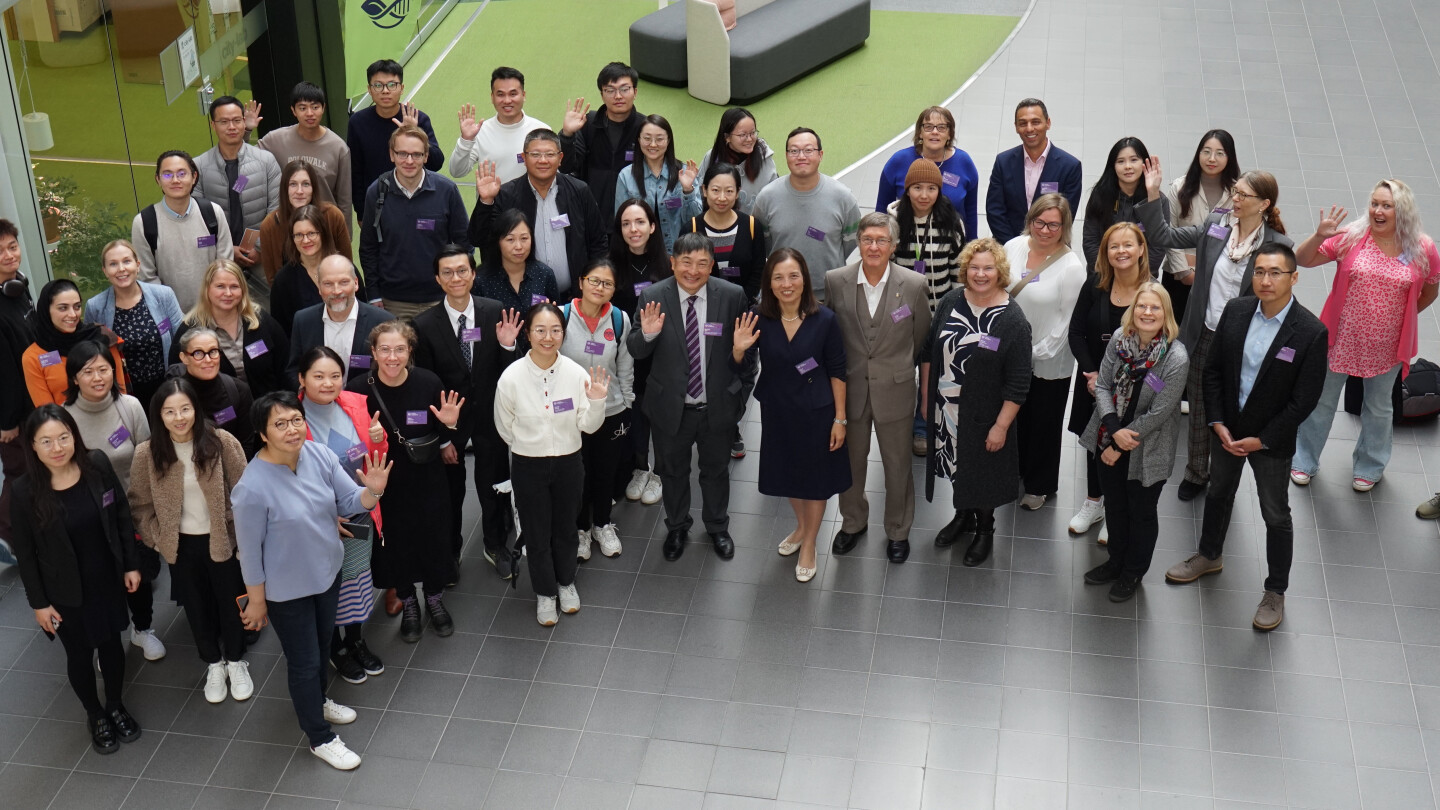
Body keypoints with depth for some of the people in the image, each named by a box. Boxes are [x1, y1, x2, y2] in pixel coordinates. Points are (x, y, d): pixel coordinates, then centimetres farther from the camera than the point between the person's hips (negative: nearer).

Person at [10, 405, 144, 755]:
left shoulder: (97, 465, -16)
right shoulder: (25, 491, -21)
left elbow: (122, 515, -3)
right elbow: (25, 553, -11)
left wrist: (132, 565, 2)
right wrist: (39, 602, -7)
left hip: (107, 581, 2)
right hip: (65, 592, -2)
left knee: (111, 643, 21)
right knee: (80, 653, 17)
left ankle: (116, 706, 46)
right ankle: (95, 716, 42)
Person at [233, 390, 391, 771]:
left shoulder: (319, 455, -16)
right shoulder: (253, 486, -30)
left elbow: (350, 502, -6)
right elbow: (249, 550, -20)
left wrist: (373, 491, -29)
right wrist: (256, 601, -10)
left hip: (328, 570, 6)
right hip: (286, 590, -6)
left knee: (322, 644, 28)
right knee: (304, 661, 11)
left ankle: (317, 701, 56)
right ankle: (320, 738, 32)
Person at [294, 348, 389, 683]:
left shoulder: (356, 405, -6)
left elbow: (377, 459, 6)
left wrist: (378, 440, -17)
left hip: (360, 513, 5)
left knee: (359, 576, 20)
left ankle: (356, 640, 43)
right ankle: (336, 650, 37)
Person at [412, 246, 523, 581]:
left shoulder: (495, 313, -12)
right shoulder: (425, 325, -14)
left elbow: (508, 373, -6)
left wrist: (507, 346, -27)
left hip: (490, 415, 1)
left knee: (494, 484, 17)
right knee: (450, 489, 15)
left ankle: (496, 546, 40)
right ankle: (450, 552, 37)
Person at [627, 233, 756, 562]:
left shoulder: (732, 296, -14)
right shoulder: (653, 297, -15)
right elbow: (636, 352, -10)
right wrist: (647, 334, -31)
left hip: (717, 407, 0)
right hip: (671, 407, 0)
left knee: (715, 470, 23)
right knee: (673, 471, 22)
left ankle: (717, 527, 49)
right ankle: (677, 527, 48)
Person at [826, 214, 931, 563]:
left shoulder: (913, 285, -13)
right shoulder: (836, 281, -11)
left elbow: (921, 339, 0)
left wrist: (899, 368, 6)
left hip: (895, 390, -1)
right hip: (850, 388, 1)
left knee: (898, 466, 15)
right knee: (851, 460, 21)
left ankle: (898, 530, 37)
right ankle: (853, 521, 45)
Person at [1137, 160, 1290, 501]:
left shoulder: (1277, 245, -14)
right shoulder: (1215, 224, -4)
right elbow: (1165, 236, -2)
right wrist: (1153, 195, -12)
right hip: (1203, 336, 3)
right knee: (1199, 410, 19)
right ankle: (1196, 473, 38)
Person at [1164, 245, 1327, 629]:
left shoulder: (1311, 333, -22)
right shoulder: (1235, 311, -8)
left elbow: (1304, 400, -18)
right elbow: (1213, 369, 0)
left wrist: (1261, 440, -16)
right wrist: (1218, 423, -8)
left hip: (1272, 439, -4)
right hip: (1226, 428, 5)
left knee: (1276, 516, 10)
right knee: (1218, 494, 25)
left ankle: (1275, 592, 27)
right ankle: (1209, 556, 50)